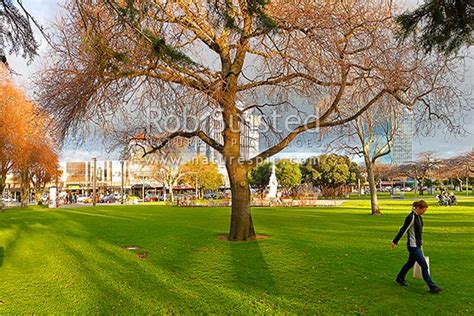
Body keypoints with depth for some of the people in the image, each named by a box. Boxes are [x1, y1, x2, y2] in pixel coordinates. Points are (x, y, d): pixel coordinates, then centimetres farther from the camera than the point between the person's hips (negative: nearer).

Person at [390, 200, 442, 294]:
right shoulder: (411, 217, -22)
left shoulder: (418, 217, 6)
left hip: (417, 245, 9)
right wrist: (395, 242, -16)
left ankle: (400, 278, 36)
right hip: (413, 246, -9)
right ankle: (432, 287, 4)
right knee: (424, 265, -5)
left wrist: (420, 241, 23)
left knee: (410, 263, 20)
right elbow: (403, 230, -20)